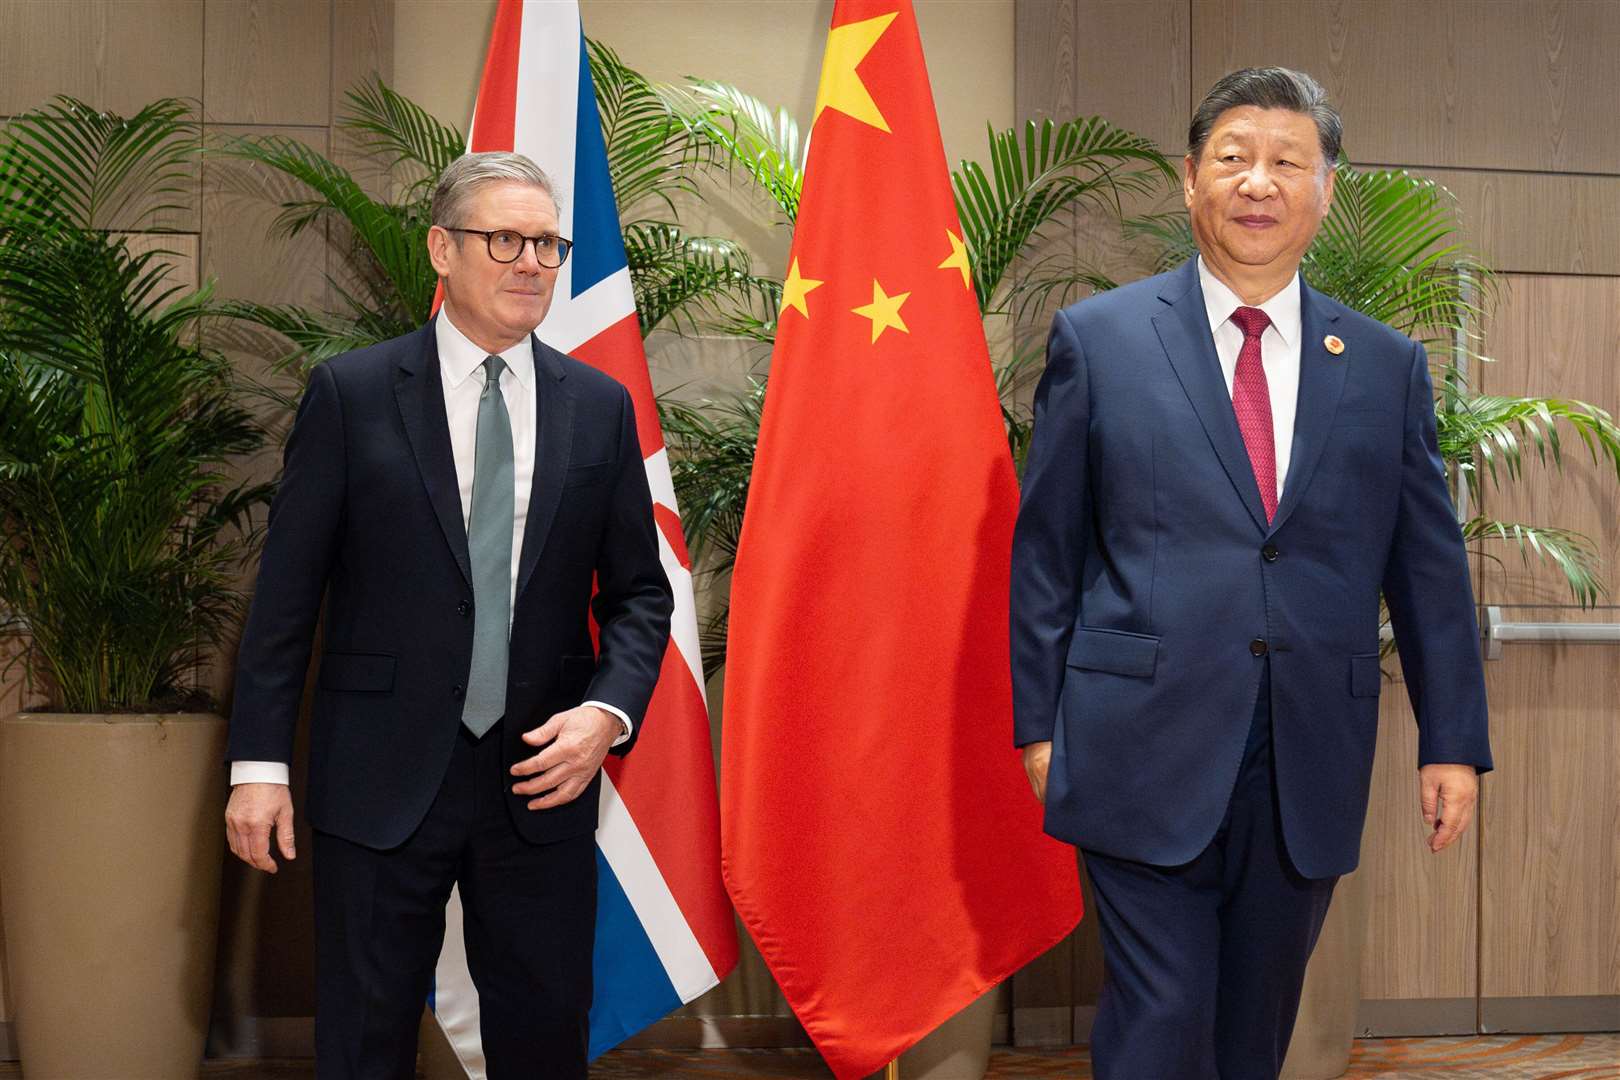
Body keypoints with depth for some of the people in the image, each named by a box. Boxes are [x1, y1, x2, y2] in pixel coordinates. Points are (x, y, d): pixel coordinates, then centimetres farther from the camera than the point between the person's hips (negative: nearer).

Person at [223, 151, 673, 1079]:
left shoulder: (600, 406, 5)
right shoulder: (351, 394, -2)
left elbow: (638, 591, 8)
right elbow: (288, 588, -1)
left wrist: (609, 710, -10)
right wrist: (260, 762, -5)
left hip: (543, 773, 2)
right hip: (381, 780, -2)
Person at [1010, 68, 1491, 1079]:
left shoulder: (1388, 367, 7)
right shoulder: (1099, 338, 0)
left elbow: (1430, 568, 10)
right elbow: (1045, 550, 3)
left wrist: (1454, 741, 7)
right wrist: (1038, 723, 1)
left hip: (1310, 764, 3)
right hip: (1148, 755, -3)